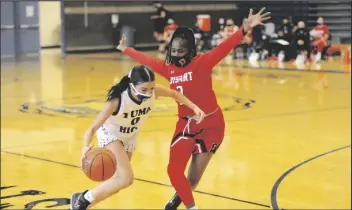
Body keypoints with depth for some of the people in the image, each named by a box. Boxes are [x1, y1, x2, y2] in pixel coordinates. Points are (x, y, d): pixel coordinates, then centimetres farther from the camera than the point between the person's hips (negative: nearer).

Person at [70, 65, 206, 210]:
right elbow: (92, 128, -36)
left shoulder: (153, 92, -28)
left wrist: (194, 107, -10)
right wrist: (86, 147, -55)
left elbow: (174, 94, -3)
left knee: (118, 181, 14)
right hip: (110, 134, -6)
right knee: (126, 179, -23)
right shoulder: (117, 100, -39)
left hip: (129, 137, 6)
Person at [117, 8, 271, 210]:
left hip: (210, 124, -5)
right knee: (174, 170, -2)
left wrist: (245, 29, -45)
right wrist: (125, 49, 32)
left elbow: (223, 48, -30)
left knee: (194, 177, 3)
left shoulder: (202, 63, -15)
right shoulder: (169, 68, 1)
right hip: (185, 124, 5)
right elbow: (147, 59, 18)